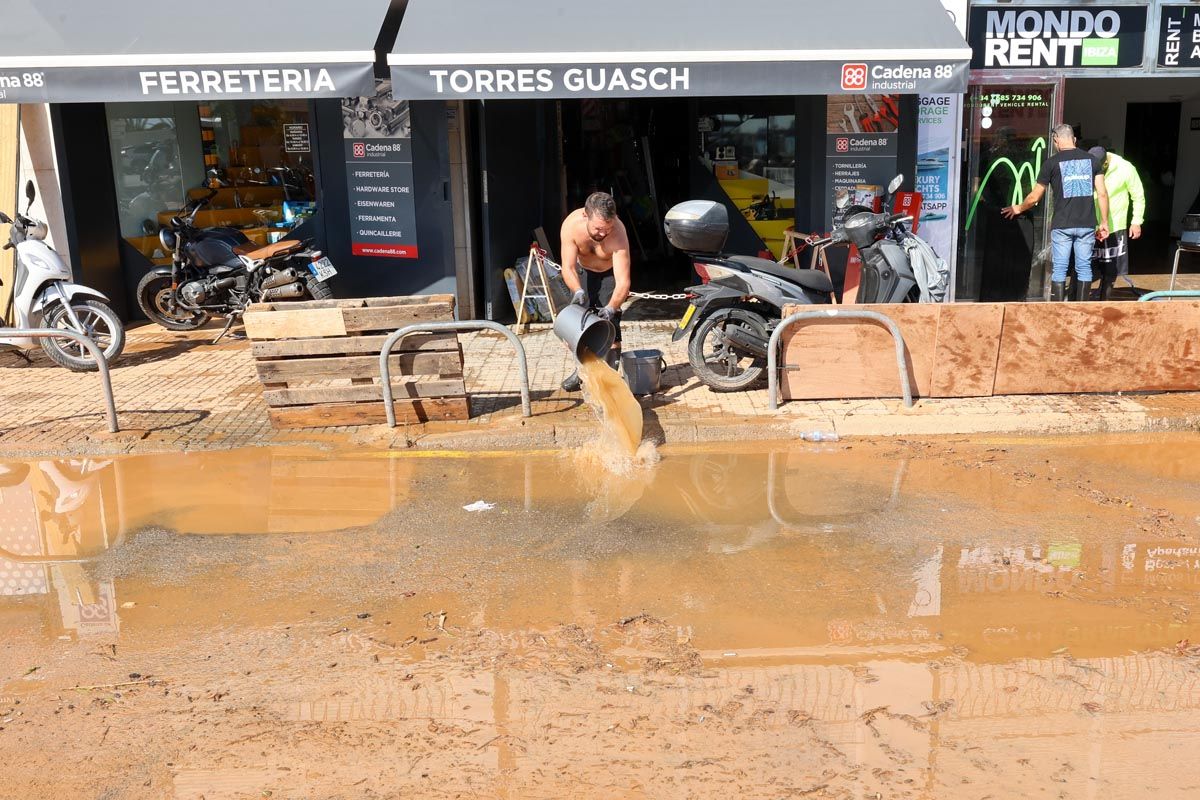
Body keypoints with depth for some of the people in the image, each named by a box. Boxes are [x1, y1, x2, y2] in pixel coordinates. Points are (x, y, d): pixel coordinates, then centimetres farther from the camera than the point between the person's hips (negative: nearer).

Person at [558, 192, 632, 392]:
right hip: (583, 271, 3)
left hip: (610, 273, -3)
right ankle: (582, 369, 23)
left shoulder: (618, 233, -39)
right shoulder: (571, 225, -33)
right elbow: (567, 268, -32)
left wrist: (611, 307, -57)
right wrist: (578, 291, -51)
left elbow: (623, 282, -42)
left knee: (609, 323, -15)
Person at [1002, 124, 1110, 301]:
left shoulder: (1052, 162, 0)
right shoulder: (1091, 160, 8)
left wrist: (1018, 209, 23)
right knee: (1084, 267, 8)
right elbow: (1102, 193, 3)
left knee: (1059, 269, 2)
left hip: (1062, 225, -3)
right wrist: (1104, 222, 9)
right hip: (1087, 225, 3)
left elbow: (1034, 197, 4)